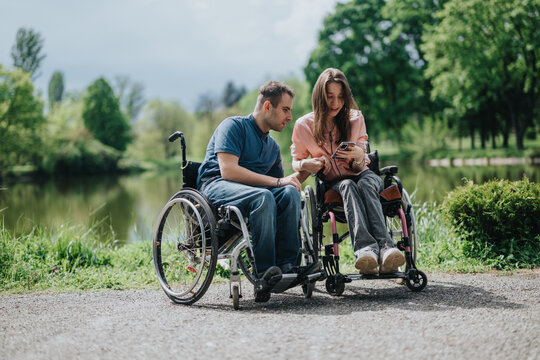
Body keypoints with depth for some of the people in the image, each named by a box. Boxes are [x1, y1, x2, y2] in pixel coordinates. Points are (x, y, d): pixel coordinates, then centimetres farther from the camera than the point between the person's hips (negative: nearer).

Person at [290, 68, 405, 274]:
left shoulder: (355, 119, 2)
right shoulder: (303, 126, -1)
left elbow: (360, 166, 1)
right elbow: (296, 163, 9)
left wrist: (359, 156, -24)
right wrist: (306, 164, -16)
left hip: (360, 175, 1)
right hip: (331, 184, -1)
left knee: (366, 183, -36)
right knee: (348, 186, -36)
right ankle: (366, 248, -62)